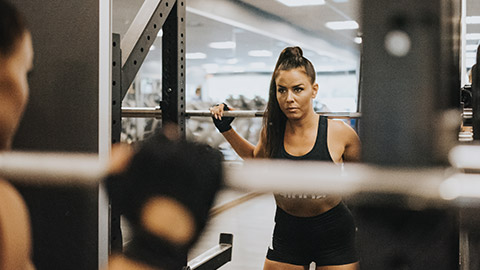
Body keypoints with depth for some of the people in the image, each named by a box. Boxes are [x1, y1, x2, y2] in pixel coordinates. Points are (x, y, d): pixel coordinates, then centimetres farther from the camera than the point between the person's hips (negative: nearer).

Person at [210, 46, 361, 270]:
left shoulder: (339, 133, -15)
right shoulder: (271, 131, -8)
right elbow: (256, 158, 16)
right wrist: (226, 129, 9)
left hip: (333, 233, -2)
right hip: (287, 233, 3)